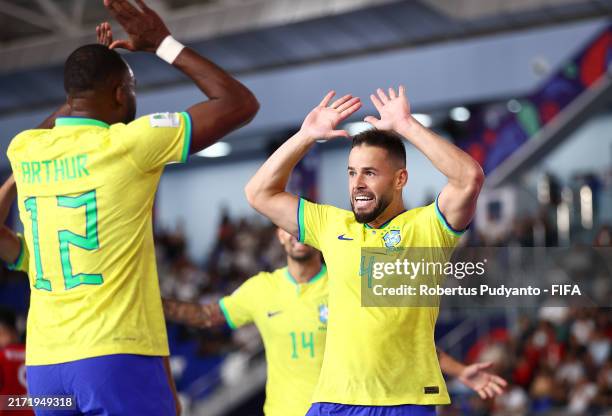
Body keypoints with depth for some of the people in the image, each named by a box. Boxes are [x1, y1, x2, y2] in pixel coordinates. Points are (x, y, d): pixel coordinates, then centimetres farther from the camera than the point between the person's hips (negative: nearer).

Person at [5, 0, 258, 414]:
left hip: (43, 361, 6)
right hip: (115, 356, -6)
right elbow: (241, 104, -1)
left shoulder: (23, 148, 8)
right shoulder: (128, 143, -8)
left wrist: (98, 60, 35)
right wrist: (163, 43, 6)